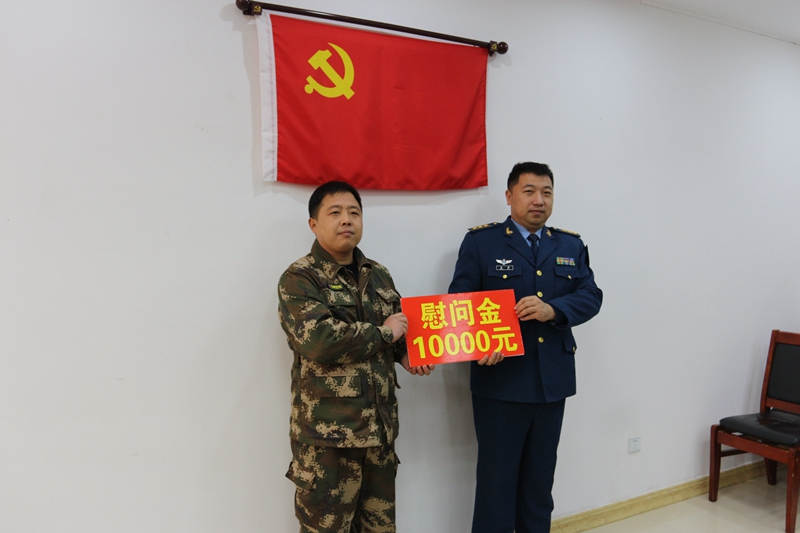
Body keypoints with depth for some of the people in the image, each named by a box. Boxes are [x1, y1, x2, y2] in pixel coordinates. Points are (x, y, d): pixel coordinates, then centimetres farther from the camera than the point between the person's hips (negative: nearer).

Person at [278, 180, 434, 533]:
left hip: (381, 426, 6)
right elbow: (318, 339, -24)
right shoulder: (298, 279, -8)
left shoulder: (378, 275, 12)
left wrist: (405, 353, 2)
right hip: (327, 433, -6)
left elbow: (398, 327, 24)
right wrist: (382, 333, -12)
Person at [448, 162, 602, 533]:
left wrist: (553, 310, -18)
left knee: (540, 477, 17)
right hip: (500, 381, -4)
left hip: (553, 380, 4)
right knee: (497, 478, 5)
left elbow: (591, 297, 2)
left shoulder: (571, 246, 11)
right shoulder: (480, 241, -2)